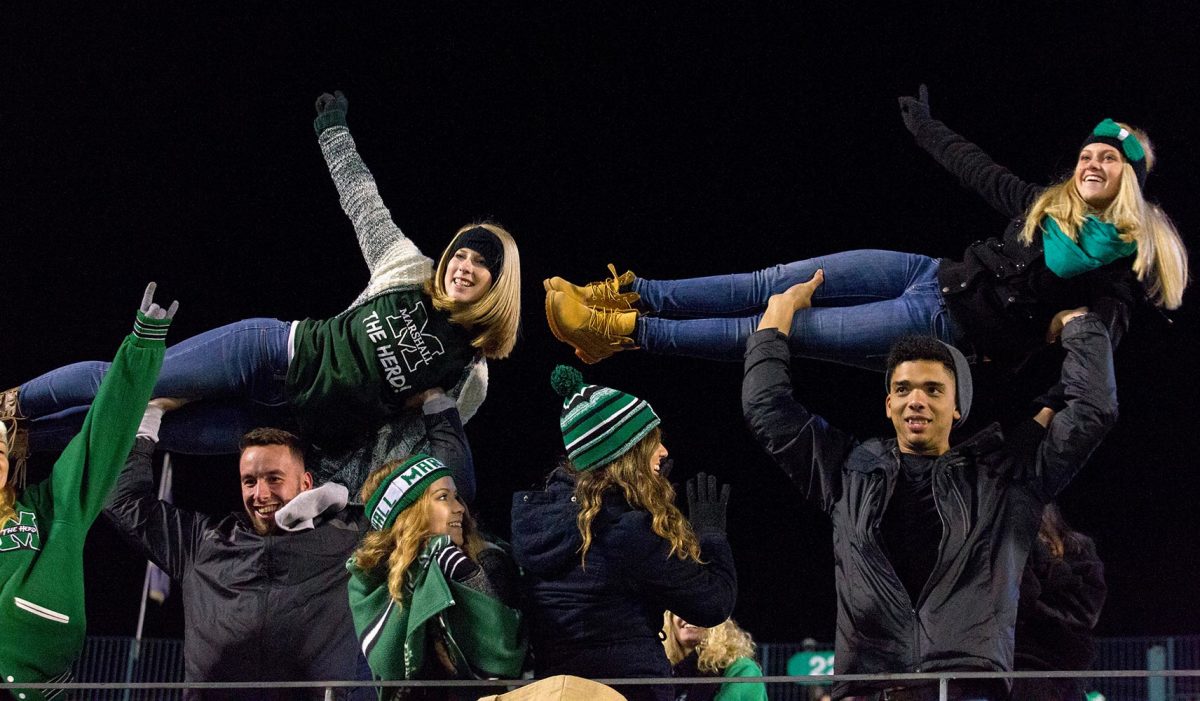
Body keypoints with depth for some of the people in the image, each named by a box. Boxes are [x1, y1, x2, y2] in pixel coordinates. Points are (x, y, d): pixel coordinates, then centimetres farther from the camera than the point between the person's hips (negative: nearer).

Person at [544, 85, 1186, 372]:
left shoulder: (1130, 258, -4)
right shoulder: (1048, 205, 12)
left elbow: (1107, 324, -16)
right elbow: (975, 167, 23)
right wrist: (923, 124, 35)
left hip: (955, 327, -6)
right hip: (934, 275, 6)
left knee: (783, 328, -11)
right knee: (779, 282, -8)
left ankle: (627, 331, -13)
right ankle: (628, 297, -9)